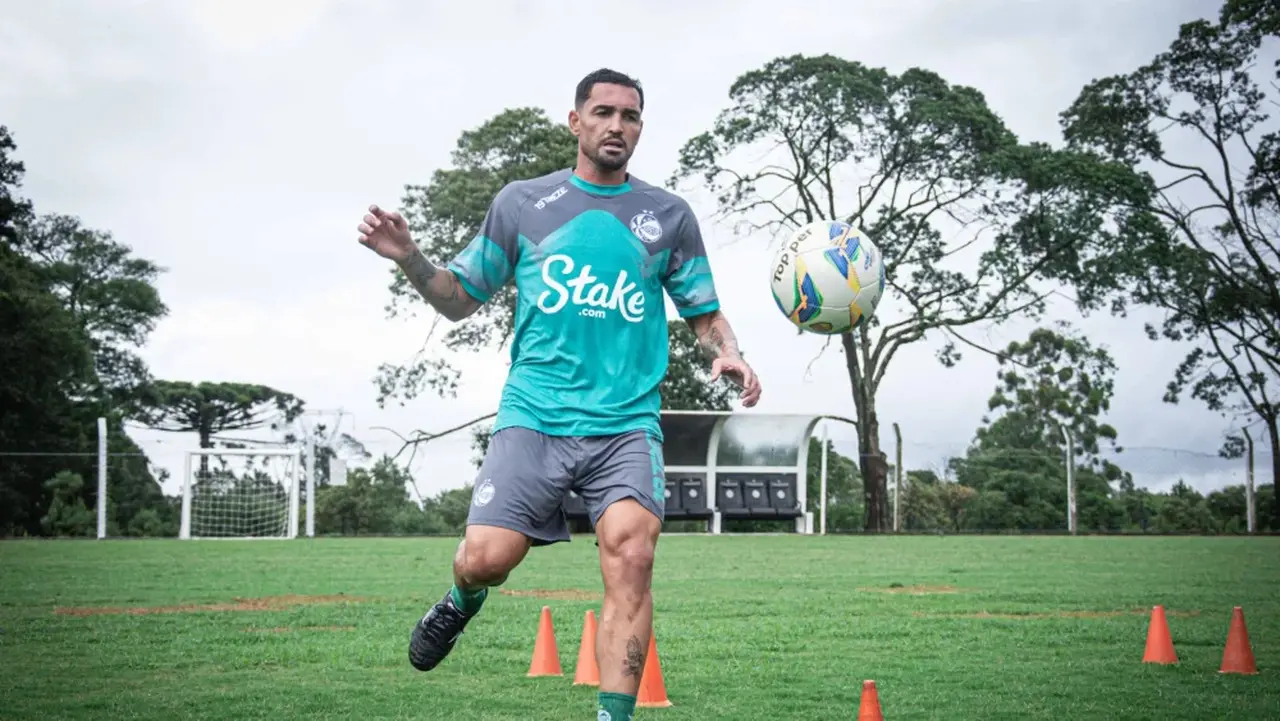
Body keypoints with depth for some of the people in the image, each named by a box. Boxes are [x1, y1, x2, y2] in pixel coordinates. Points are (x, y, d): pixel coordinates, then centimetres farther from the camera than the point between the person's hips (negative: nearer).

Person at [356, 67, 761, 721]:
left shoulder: (668, 216, 12)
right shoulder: (522, 202, 10)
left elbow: (703, 312, 17)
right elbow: (461, 299, 15)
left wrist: (727, 353, -5)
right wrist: (409, 259, -3)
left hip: (627, 422, 0)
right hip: (534, 415, 0)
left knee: (631, 553, -22)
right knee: (485, 559, -13)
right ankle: (463, 601, 26)